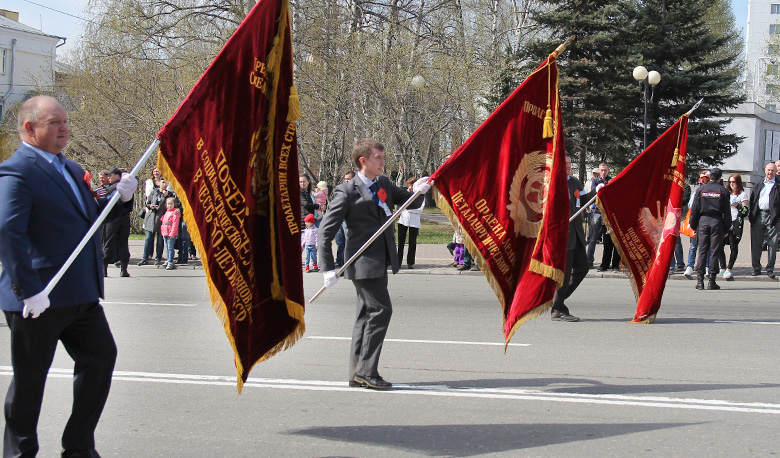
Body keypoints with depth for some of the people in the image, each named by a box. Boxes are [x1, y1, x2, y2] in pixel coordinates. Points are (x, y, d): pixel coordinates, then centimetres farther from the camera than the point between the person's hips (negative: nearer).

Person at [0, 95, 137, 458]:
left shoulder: (70, 169, 17)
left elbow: (90, 216, 28)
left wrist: (119, 197, 7)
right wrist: (29, 291, -28)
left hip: (81, 295, 9)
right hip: (40, 299, -8)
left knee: (101, 356, 9)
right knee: (30, 376, 4)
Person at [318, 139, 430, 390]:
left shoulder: (384, 184, 11)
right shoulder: (347, 192, -11)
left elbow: (409, 202, 21)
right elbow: (325, 231, -11)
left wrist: (417, 191, -4)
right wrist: (328, 269, -16)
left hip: (379, 262, 8)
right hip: (363, 262, -8)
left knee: (368, 313, 10)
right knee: (380, 309, -13)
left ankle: (357, 374, 16)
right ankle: (366, 370, -8)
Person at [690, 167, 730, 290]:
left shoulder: (700, 190, 4)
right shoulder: (723, 191, 1)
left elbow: (694, 209, 4)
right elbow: (727, 211, 1)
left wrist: (693, 225, 10)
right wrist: (726, 228, 6)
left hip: (703, 220, 1)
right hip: (717, 222, -1)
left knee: (702, 251, 3)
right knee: (714, 251, 1)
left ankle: (700, 280, -2)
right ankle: (711, 281, 0)